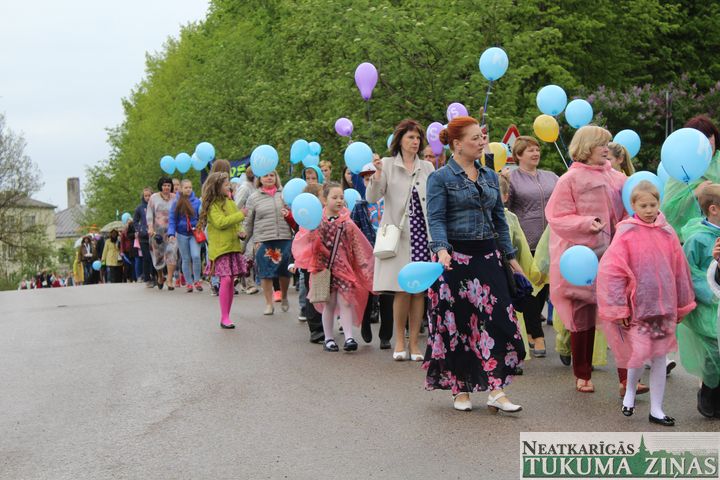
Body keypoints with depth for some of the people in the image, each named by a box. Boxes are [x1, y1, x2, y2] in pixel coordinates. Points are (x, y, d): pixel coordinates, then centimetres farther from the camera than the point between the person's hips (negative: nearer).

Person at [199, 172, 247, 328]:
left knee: (231, 281, 5)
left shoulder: (230, 202, 16)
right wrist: (241, 215, -16)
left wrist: (240, 231, 0)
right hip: (220, 248, -7)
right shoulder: (212, 205, -7)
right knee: (226, 280, -14)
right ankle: (224, 318, -9)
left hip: (233, 246, 7)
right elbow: (220, 222, -20)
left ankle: (226, 316, 12)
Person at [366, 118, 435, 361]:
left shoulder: (427, 168, 13)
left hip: (422, 234, 3)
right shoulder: (387, 165, 3)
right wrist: (377, 177, -21)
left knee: (420, 289, 1)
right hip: (398, 234, -3)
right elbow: (372, 198, -5)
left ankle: (414, 342, 10)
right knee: (403, 289, -7)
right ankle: (399, 340, 10)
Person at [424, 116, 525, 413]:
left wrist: (510, 255, 16)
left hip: (487, 256, 5)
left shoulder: (489, 176, 14)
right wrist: (441, 249, -28)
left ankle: (496, 391, -1)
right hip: (456, 259, -5)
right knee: (457, 324, 2)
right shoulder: (440, 178, -3)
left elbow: (499, 219, 18)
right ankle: (461, 390, 14)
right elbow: (436, 219, -12)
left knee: (498, 320, -4)